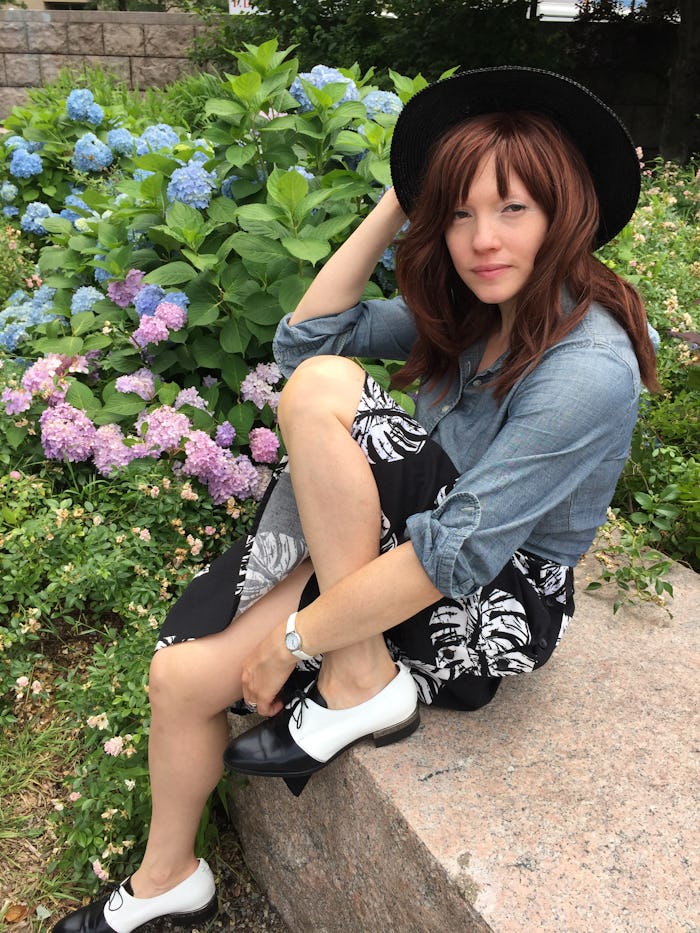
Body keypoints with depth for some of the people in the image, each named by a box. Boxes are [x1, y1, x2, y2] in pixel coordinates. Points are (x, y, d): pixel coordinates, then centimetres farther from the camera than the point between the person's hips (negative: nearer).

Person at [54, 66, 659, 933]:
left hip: (502, 596, -7)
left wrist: (292, 640, -18)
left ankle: (360, 684, -15)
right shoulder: (469, 311, 3)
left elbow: (454, 557, -26)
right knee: (182, 671, -5)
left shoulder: (586, 371, -23)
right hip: (410, 540, 7)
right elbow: (305, 336, 2)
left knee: (320, 392, -24)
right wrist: (395, 206, -3)